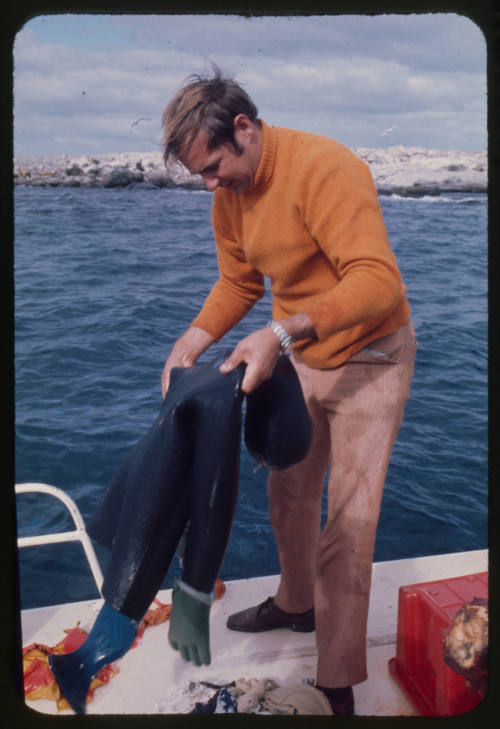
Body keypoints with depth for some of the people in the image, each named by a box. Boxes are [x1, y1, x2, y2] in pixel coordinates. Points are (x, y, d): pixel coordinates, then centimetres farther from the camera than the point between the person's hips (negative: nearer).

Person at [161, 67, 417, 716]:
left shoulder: (325, 168, -27)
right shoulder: (229, 194, -3)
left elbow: (379, 282, -36)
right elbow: (238, 282, 8)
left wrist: (280, 333, -46)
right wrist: (193, 341, -9)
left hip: (368, 357, -7)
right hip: (299, 356, 7)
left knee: (349, 516, -6)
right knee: (288, 492, 18)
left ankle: (338, 686, 8)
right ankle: (296, 604, 43)